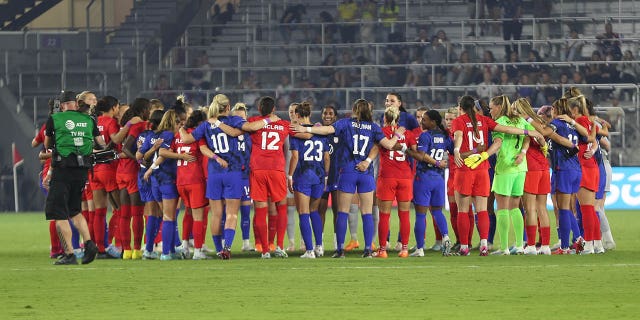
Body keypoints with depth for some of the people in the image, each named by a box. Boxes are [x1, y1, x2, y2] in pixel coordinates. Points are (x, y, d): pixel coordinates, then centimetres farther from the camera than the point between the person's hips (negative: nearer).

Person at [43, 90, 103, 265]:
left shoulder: (54, 119, 0)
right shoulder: (88, 120, 9)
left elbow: (47, 145, 14)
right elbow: (101, 144, 15)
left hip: (62, 170, -4)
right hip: (82, 171, 5)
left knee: (59, 214, 1)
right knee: (75, 211, 20)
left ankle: (69, 254, -5)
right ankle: (89, 242, 0)